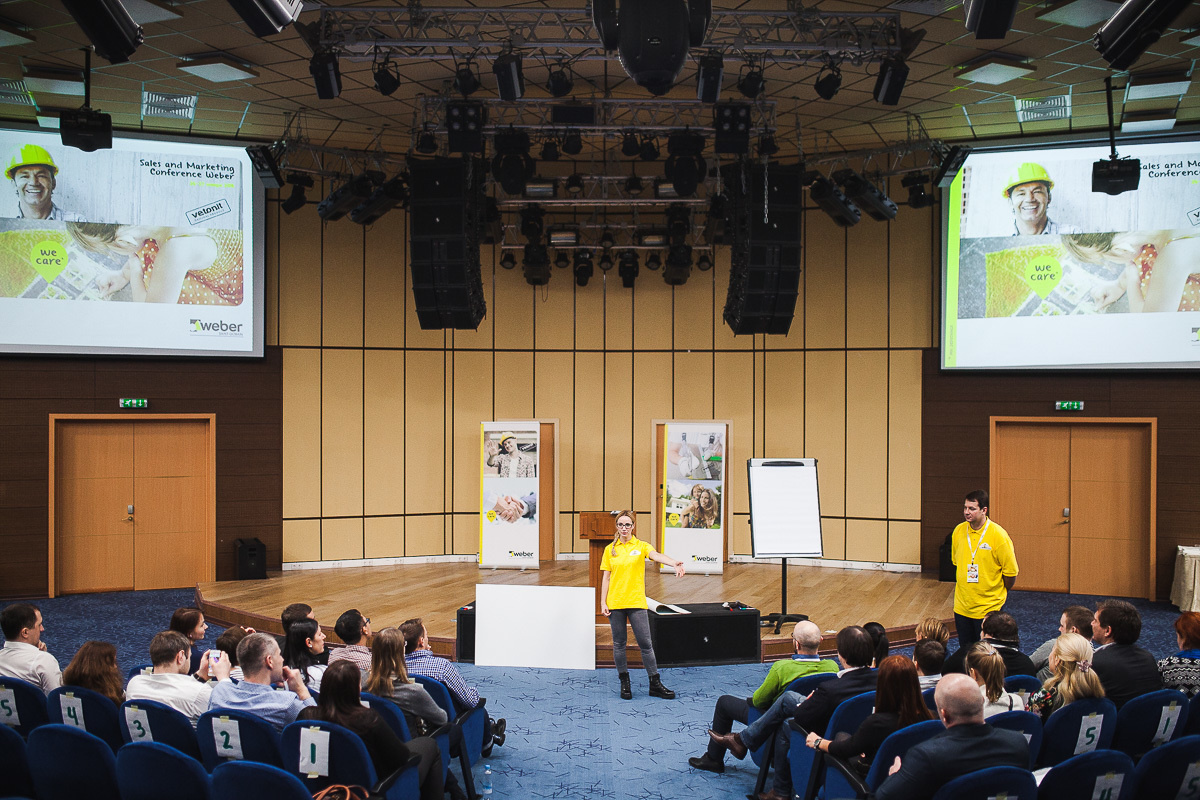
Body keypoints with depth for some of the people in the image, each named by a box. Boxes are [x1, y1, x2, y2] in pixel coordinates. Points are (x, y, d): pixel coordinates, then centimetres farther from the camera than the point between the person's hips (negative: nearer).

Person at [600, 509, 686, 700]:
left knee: (646, 643, -2)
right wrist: (603, 602, 1)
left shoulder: (641, 546, 0)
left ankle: (655, 684, 6)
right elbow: (606, 578, 8)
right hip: (615, 603, 2)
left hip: (636, 603, -1)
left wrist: (674, 563, -41)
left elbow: (656, 555, -21)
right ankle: (624, 683, 18)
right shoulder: (610, 550, 7)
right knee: (619, 643, 6)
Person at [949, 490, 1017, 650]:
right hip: (962, 606, 5)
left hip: (989, 607, -5)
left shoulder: (998, 535, -14)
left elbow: (1011, 572, -7)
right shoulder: (958, 531, 1)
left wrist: (998, 594, 4)